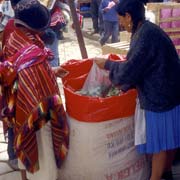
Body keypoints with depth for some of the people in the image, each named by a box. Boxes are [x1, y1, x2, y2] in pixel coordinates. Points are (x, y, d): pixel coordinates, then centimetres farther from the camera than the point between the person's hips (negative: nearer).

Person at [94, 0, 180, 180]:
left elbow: (129, 71, -23)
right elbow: (138, 65, 15)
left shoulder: (146, 35, -24)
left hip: (160, 98, -9)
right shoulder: (147, 30, 7)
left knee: (160, 142, 6)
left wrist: (107, 64, -7)